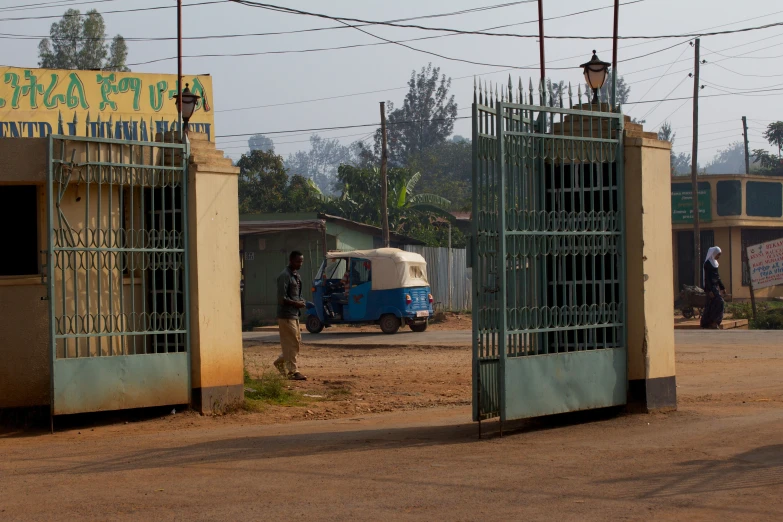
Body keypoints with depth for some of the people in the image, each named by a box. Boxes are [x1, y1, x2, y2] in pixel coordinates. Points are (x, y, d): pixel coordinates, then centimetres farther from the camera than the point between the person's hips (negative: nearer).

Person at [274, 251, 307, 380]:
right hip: (286, 315, -9)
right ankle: (293, 371, -2)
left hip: (294, 314, 9)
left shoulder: (296, 276, 14)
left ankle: (280, 362, 28)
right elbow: (282, 299, -20)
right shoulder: (285, 276, -15)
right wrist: (297, 304, -13)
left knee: (297, 343, 13)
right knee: (292, 343, -6)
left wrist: (301, 302, 3)